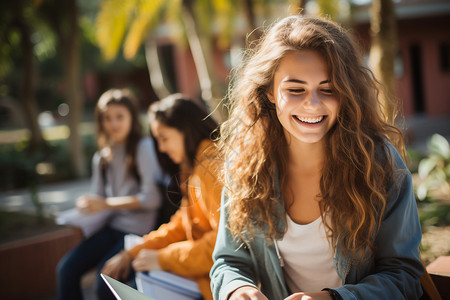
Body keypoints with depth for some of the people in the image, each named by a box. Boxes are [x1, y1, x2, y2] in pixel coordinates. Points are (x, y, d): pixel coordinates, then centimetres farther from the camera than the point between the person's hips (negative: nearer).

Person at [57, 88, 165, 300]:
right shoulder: (102, 157, 13)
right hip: (111, 226, 6)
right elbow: (99, 197, 17)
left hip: (139, 229, -6)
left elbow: (153, 198, -14)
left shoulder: (144, 148, -7)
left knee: (105, 277, -22)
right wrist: (87, 206, -6)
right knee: (66, 268, -8)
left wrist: (106, 204, -14)